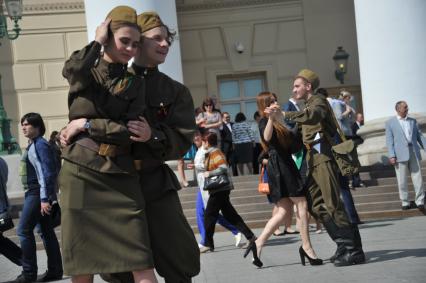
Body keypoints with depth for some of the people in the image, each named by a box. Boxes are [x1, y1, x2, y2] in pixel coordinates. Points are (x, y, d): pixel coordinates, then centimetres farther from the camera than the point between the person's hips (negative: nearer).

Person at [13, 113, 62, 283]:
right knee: (46, 231, 10)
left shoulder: (40, 145, -13)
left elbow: (48, 172, -19)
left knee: (24, 230, -9)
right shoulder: (32, 145, 16)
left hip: (38, 193, -9)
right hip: (34, 193, 9)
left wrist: (45, 198, -23)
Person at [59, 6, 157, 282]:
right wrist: (97, 42, -5)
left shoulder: (134, 83, 11)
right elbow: (73, 71, -18)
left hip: (121, 177, 0)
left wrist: (87, 125, -7)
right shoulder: (85, 72, 9)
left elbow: (133, 132, -2)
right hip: (80, 173, 0)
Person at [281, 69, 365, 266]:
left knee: (332, 205, -12)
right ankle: (344, 245, 12)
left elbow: (312, 116, -29)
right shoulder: (310, 105, 25)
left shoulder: (318, 101, -5)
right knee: (316, 206, 8)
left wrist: (285, 115, -31)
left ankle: (354, 250, -9)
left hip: (323, 159, -10)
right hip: (314, 161, 10)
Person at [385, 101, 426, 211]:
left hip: (414, 152, 3)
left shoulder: (413, 121, 14)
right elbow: (389, 140, -1)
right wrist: (391, 156, -11)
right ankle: (405, 202, 13)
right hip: (400, 154, -3)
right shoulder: (390, 123, 4)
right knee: (402, 180, 2)